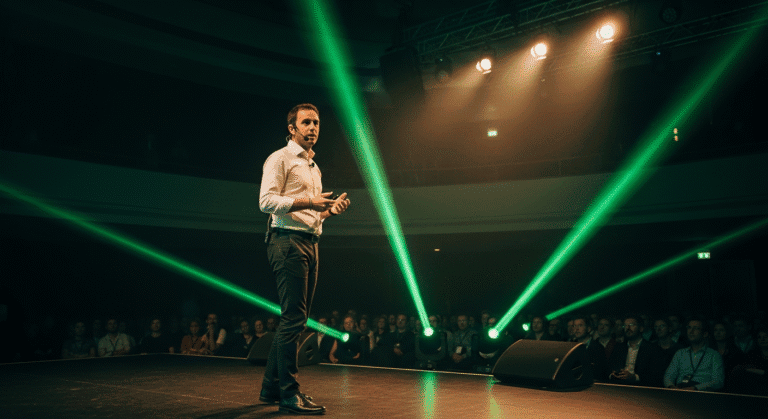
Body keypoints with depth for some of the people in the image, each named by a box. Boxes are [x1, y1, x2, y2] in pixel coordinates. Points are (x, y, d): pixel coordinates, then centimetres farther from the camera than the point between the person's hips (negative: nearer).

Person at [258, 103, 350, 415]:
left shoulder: (314, 167, 25)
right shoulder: (280, 159, -2)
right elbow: (266, 201, -14)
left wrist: (331, 209, 10)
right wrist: (307, 202, -20)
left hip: (310, 243, 9)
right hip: (288, 241, -9)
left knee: (296, 319, 11)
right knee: (293, 318, -12)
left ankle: (271, 387, 20)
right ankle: (289, 394, -7)